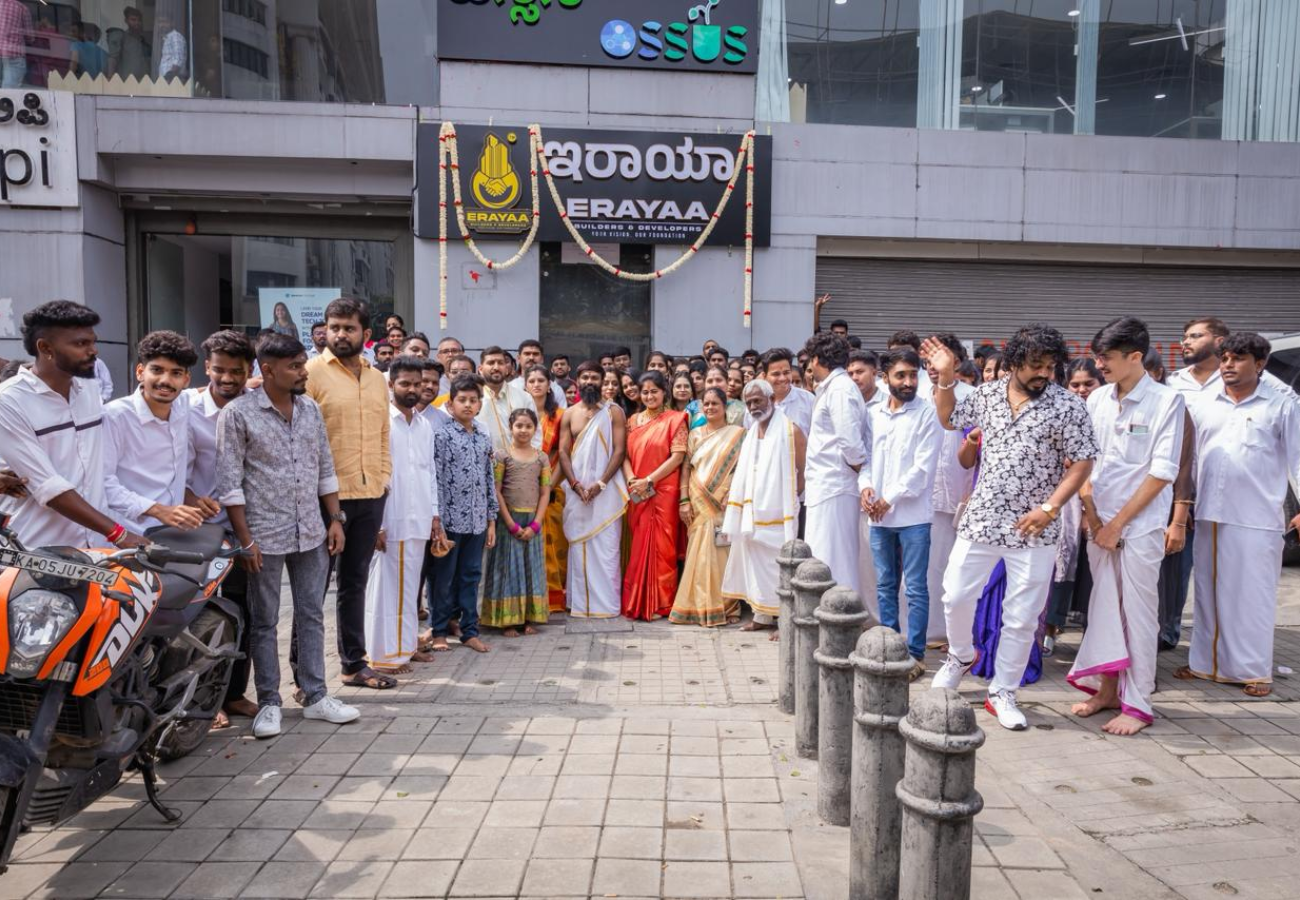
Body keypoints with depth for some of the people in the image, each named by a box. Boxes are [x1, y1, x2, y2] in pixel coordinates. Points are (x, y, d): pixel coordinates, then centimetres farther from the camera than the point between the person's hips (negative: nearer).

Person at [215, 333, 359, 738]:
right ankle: (269, 703, 18)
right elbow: (229, 482, -9)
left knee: (311, 616, 10)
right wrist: (246, 540, -12)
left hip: (311, 533, 5)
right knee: (265, 622, 7)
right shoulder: (238, 413, -8)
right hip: (264, 535, -4)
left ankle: (315, 696, 21)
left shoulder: (311, 409, 6)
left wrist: (335, 519, 7)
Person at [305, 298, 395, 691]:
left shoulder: (377, 379, 14)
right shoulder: (311, 372, -5)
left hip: (370, 497, 6)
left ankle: (354, 663, 25)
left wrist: (383, 479, 9)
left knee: (355, 582, 14)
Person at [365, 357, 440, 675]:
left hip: (419, 521, 7)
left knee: (410, 585, 14)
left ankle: (406, 645, 25)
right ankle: (384, 654, 8)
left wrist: (434, 515, 14)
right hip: (390, 522, -6)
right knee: (386, 586, 0)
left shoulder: (424, 425, 13)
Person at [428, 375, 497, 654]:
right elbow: (436, 480, -10)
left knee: (471, 577, 11)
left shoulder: (484, 439, 9)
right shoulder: (442, 435, -6)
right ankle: (439, 631, 19)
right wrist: (436, 520, -13)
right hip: (450, 519, -5)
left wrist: (491, 521, 10)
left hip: (477, 521, 5)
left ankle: (470, 631, 21)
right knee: (445, 578, 6)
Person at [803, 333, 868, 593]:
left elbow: (850, 442, -18)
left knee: (829, 564, -7)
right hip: (826, 487, 10)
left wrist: (860, 470, -4)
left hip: (833, 489, -10)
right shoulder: (832, 387, 18)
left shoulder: (839, 389, -12)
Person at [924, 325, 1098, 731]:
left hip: (1033, 530, -3)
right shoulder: (987, 394, 4)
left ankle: (1002, 693, 22)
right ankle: (961, 655, 37)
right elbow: (949, 419, 19)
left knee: (1021, 618, 5)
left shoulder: (1068, 406, -8)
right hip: (981, 520, 3)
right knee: (956, 597, 8)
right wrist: (945, 378, 6)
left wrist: (1050, 507, -18)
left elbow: (1082, 462, -8)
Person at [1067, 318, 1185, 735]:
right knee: (1104, 605, 12)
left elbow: (1162, 472, -11)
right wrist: (1091, 514, -2)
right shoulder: (1097, 400, 6)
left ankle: (1137, 704, 11)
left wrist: (1117, 523, -11)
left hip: (1140, 525, -5)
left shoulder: (1167, 400, -8)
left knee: (1137, 613, 1)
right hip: (1100, 524, 5)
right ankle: (1107, 688, 26)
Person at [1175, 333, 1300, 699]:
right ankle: (1206, 662, 23)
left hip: (1257, 520, -4)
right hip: (1209, 516, 4)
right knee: (1209, 593, 12)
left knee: (1254, 596, 2)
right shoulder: (1201, 405, 9)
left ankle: (1255, 671, 14)